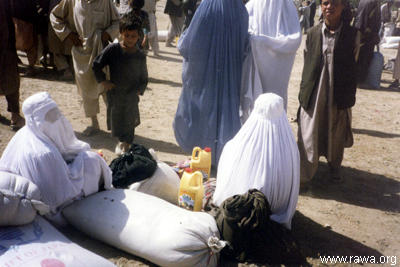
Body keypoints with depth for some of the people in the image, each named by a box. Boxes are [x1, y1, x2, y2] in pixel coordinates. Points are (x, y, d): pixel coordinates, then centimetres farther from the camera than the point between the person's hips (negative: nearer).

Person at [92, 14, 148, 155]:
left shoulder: (140, 56, -3)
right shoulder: (113, 49, -10)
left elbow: (143, 76, 7)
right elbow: (96, 65, -2)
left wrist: (139, 90, -3)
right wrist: (103, 81, -4)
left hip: (132, 95, 1)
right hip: (115, 92, 0)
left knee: (129, 119, 9)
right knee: (116, 116, 11)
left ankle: (126, 143, 28)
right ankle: (121, 141, 33)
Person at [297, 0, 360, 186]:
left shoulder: (352, 35, -2)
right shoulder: (312, 34, 1)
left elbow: (352, 69, 2)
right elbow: (307, 65, 6)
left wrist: (348, 97, 0)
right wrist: (304, 93, 4)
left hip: (338, 95, 0)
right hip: (313, 96, 0)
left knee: (336, 134, 17)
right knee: (309, 136, 0)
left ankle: (334, 166, 42)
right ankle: (303, 177, 10)